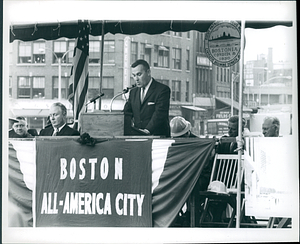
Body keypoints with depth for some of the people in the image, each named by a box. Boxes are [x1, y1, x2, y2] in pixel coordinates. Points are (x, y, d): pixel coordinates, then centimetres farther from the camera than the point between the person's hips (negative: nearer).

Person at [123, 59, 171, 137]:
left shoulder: (163, 90, -3)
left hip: (157, 136, -5)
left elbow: (160, 114, -14)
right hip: (137, 136, 5)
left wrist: (147, 130, -28)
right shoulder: (133, 92, 19)